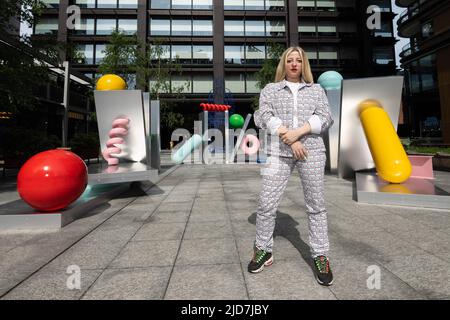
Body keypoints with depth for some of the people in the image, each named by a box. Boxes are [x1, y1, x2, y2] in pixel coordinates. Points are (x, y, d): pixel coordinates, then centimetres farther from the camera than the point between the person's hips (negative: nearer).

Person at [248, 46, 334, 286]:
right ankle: (263, 250, 15)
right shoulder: (270, 90, 16)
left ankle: (320, 256, 16)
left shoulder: (317, 90, 19)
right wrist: (288, 138, -12)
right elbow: (263, 116, -1)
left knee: (316, 204, 3)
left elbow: (325, 118, 5)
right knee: (267, 204, -3)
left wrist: (298, 132, -13)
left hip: (312, 151, 1)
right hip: (278, 152, -1)